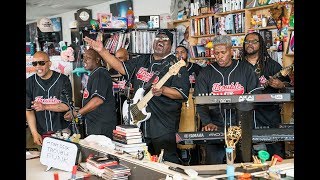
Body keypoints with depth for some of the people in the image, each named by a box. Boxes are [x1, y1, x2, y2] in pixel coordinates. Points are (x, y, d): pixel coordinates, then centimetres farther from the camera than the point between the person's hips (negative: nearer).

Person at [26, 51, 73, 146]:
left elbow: (66, 106, -9)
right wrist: (35, 133, -9)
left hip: (62, 131, -1)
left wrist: (45, 106, -23)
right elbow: (28, 110, 0)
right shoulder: (29, 83, 0)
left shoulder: (63, 80, -7)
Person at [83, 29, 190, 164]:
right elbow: (122, 67, 12)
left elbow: (182, 93, -12)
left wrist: (162, 90, -28)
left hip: (164, 127, -7)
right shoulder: (142, 61, 15)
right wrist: (102, 51, 5)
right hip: (140, 122, 7)